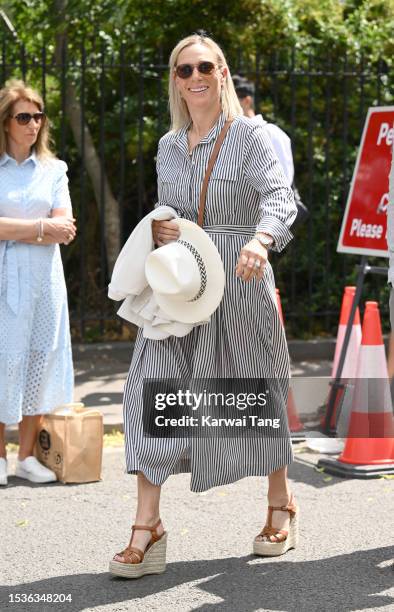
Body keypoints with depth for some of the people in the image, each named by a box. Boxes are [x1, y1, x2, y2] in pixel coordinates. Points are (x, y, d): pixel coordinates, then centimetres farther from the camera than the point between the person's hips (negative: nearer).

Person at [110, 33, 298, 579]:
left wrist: (260, 239, -40)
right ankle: (147, 528, -8)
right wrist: (158, 228, -1)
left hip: (239, 280, -4)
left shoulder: (248, 135, -4)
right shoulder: (168, 147, 13)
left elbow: (280, 195, -19)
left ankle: (281, 505, 29)